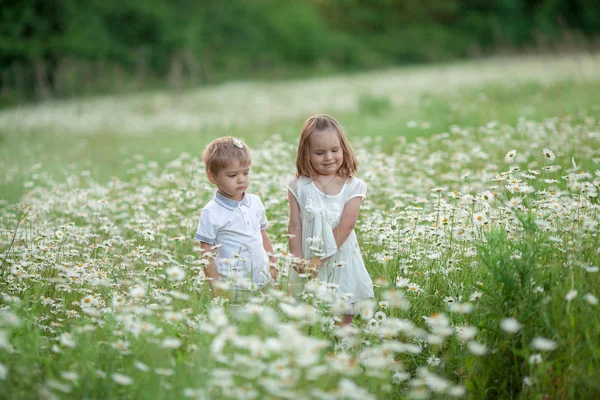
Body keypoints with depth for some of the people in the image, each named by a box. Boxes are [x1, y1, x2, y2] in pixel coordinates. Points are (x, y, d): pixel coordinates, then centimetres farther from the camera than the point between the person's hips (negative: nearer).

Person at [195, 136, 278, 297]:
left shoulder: (255, 202, 7)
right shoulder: (211, 213, -10)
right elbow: (207, 256, -7)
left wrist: (273, 268, 16)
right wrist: (217, 289, -10)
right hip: (232, 287, -5)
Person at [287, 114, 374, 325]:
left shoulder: (353, 186, -5)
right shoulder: (299, 187, -2)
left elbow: (345, 227, -12)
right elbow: (295, 228, -3)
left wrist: (320, 259, -17)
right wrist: (299, 262, -11)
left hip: (340, 264, 0)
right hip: (309, 264, 0)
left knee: (343, 319, 8)